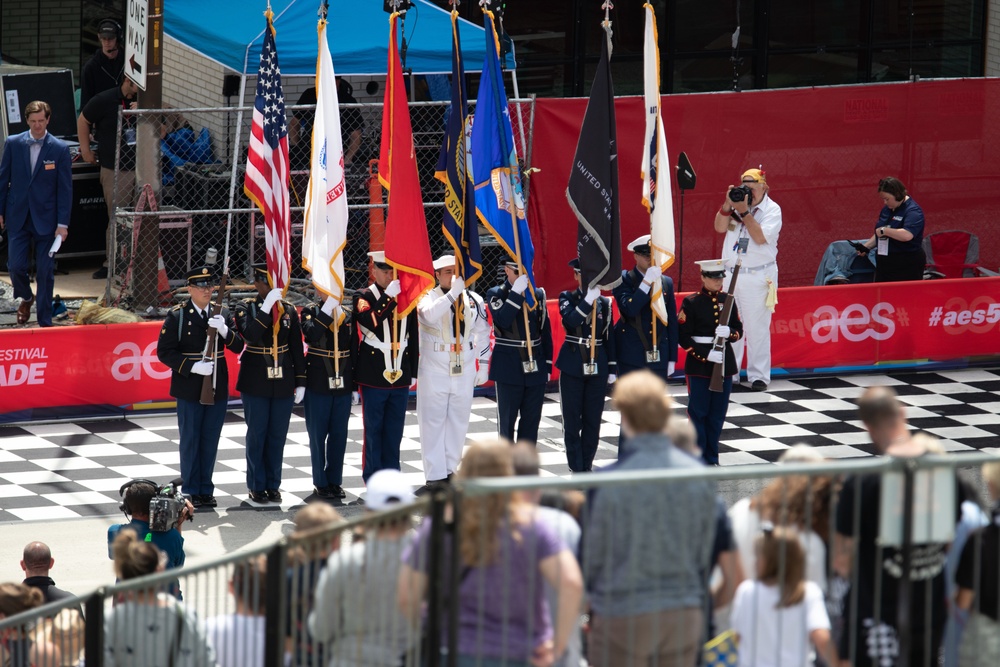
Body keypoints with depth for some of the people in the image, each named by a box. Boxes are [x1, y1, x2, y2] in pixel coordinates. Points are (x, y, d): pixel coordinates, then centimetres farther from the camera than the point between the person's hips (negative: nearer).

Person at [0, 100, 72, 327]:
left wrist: (63, 223, -9)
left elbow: (65, 189, -5)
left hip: (46, 219, -2)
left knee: (45, 272, 2)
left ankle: (44, 321, 13)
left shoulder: (60, 149, -6)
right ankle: (26, 298, 31)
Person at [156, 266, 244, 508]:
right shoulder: (177, 316, -5)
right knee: (190, 440, 4)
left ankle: (206, 490, 18)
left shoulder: (222, 314, 5)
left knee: (210, 441, 9)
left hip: (217, 387, 3)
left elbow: (238, 347, 1)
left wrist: (224, 330, -19)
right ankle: (191, 491, 12)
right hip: (189, 389, -3)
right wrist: (192, 367, -19)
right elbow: (164, 352, -8)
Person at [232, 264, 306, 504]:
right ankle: (257, 486, 12)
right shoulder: (245, 307, -5)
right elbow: (250, 335, -24)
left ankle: (273, 486, 16)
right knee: (256, 435, 3)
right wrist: (267, 307, -28)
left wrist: (300, 382, 5)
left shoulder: (289, 310, 5)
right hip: (256, 383, -3)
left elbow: (297, 348, 8)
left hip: (283, 382, 3)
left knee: (278, 436, 7)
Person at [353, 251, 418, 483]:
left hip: (400, 376, 4)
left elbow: (413, 338, 13)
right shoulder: (364, 297, -3)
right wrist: (389, 296, -26)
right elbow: (369, 322, -23)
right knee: (373, 429, 1)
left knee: (395, 430, 8)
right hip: (373, 376, -4)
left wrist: (413, 372, 12)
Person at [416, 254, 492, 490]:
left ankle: (450, 469, 19)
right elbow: (429, 315, -32)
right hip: (434, 371, -4)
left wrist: (483, 365, 12)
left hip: (464, 371, 4)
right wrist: (453, 293, -33)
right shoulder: (428, 298, -8)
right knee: (432, 423, -4)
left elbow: (483, 333, 14)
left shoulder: (473, 300, 4)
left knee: (458, 422, 9)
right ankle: (435, 476, -2)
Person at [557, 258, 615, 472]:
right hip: (572, 367, -2)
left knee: (593, 421, 5)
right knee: (572, 421, 0)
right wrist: (588, 299, -26)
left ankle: (587, 466, 14)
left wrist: (612, 369, 8)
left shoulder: (605, 303, 7)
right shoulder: (567, 298, -1)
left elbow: (609, 337, 10)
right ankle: (577, 469, 5)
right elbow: (570, 321, -21)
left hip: (597, 368, 2)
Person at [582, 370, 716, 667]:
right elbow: (704, 553, 7)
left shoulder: (609, 481, -15)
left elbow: (592, 555, -4)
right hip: (685, 614, 4)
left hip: (622, 615, -4)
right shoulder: (700, 476, -2)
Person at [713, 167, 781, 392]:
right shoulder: (737, 204, 10)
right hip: (730, 273, 5)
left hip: (757, 277, -5)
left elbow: (760, 237, -17)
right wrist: (728, 205, -13)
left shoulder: (772, 210, -4)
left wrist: (744, 211, -18)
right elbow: (720, 227, 0)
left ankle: (758, 375, 0)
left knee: (757, 327, -4)